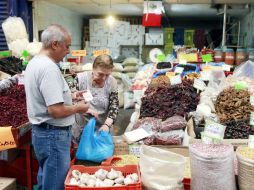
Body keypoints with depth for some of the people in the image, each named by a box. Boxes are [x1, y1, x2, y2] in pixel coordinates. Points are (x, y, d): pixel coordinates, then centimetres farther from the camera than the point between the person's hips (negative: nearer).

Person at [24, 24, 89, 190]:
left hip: (41, 131, 10)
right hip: (53, 135, -10)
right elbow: (56, 111, -28)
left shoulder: (34, 62, 8)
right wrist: (77, 108, -11)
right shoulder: (49, 68, -23)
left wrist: (69, 95, 14)